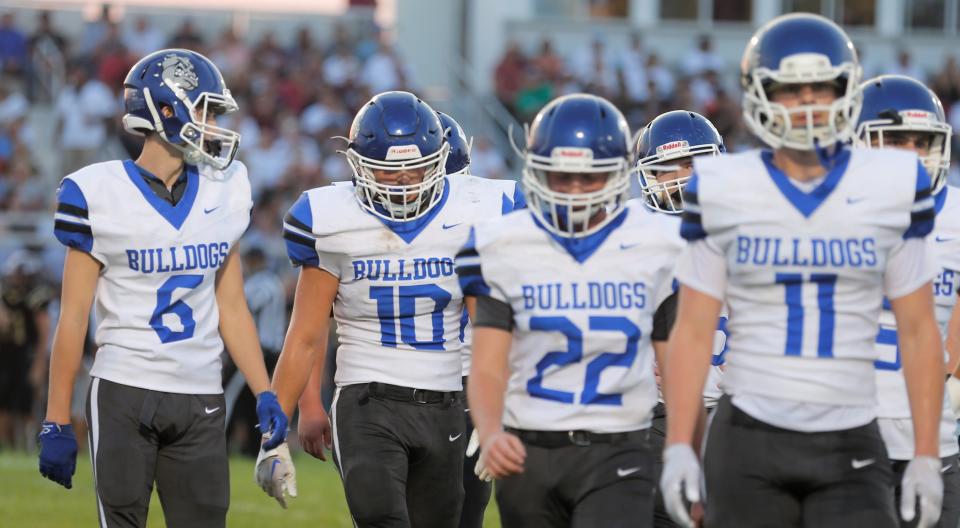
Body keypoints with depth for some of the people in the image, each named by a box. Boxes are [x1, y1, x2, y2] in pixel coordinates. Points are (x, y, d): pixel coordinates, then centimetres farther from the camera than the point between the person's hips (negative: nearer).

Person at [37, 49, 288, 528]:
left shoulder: (223, 191, 8)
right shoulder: (98, 194, -6)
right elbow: (73, 315, -4)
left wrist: (265, 394, 5)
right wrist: (57, 423, -5)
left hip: (200, 399, 4)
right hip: (124, 395, -4)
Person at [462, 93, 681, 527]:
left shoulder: (657, 247, 0)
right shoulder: (505, 250, 0)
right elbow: (487, 370, -3)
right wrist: (490, 435, -23)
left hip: (618, 454, -2)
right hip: (529, 453, 2)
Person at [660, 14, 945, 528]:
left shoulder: (892, 188, 3)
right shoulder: (723, 191, 1)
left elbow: (918, 331, 6)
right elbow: (693, 331, 3)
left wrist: (926, 456, 1)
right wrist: (678, 446, -6)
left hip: (849, 447, 0)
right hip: (748, 445, 0)